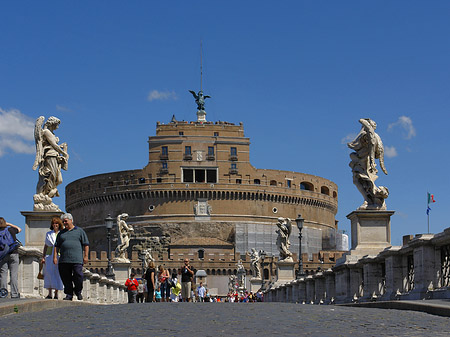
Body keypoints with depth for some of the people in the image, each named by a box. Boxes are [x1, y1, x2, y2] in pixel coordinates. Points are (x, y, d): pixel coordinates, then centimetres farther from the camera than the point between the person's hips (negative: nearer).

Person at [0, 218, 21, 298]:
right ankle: (14, 294, -4)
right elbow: (19, 229, 26)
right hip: (13, 254, 0)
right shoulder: (10, 230, 5)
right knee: (14, 274, -1)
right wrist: (9, 224, 26)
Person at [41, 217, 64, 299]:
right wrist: (43, 257, 9)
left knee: (57, 273, -4)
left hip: (59, 255, -2)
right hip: (49, 256, 2)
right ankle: (49, 294, -5)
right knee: (49, 273, -7)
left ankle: (56, 294, 2)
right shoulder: (48, 234, 15)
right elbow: (46, 246, 17)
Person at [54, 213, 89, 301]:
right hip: (64, 260, 3)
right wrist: (55, 257, 5)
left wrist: (86, 256, -2)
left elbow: (86, 244, 7)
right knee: (66, 278, 0)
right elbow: (57, 246, 17)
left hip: (77, 259, -3)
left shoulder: (79, 231, 10)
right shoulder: (61, 233, 19)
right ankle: (69, 294, 9)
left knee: (78, 276, -11)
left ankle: (78, 292, 11)